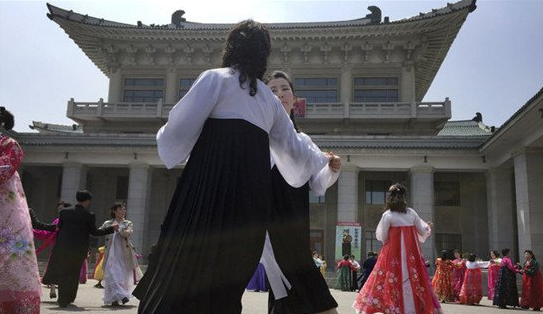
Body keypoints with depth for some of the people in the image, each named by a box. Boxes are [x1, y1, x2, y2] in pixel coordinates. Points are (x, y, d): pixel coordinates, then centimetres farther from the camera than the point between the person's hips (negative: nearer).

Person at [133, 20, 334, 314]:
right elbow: (293, 148, 30)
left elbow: (180, 128, -3)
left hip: (210, 184, -5)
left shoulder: (215, 78, 5)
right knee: (225, 284, 11)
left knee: (179, 273, -3)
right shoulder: (270, 99, 22)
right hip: (254, 191, 6)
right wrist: (320, 158, 51)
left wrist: (166, 136, 21)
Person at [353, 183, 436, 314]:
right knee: (413, 282, 11)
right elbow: (422, 232, 11)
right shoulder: (412, 212, 2)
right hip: (411, 255, 3)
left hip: (393, 255, -3)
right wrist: (428, 227, 32)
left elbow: (382, 237, -3)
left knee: (394, 282, 1)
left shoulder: (387, 215, -8)